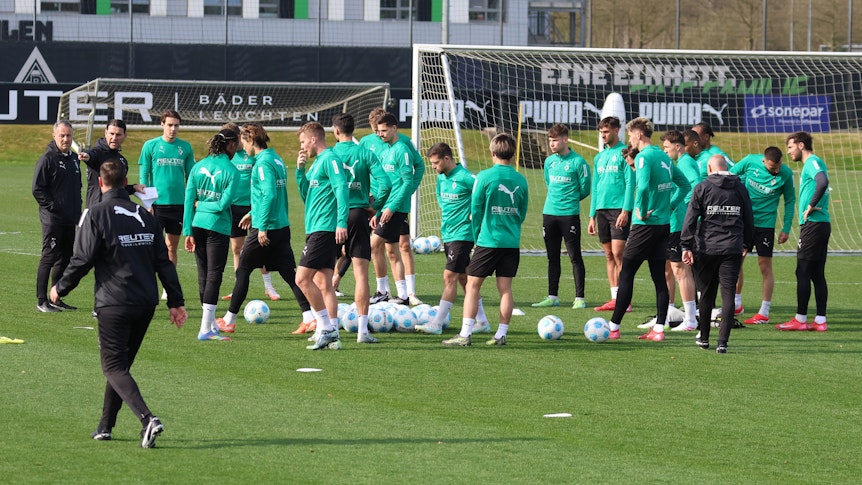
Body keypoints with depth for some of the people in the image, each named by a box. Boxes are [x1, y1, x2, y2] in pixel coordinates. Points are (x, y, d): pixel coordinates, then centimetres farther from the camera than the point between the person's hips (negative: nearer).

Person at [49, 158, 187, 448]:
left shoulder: (97, 214, -7)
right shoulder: (145, 216, 11)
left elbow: (83, 259, -10)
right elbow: (163, 262, 10)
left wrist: (61, 288, 5)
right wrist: (176, 301, 13)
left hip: (114, 303, -6)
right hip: (146, 304, 6)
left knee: (114, 367, -4)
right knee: (120, 364, 18)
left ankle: (147, 419, -25)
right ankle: (105, 427, 23)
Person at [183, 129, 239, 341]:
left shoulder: (199, 166, 5)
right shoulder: (231, 171, -9)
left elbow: (189, 200, 2)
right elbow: (224, 204, -15)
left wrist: (188, 231, 4)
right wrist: (205, 205, 2)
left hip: (197, 225, 5)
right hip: (218, 228, -5)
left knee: (203, 275, 14)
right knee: (214, 275, -1)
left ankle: (211, 323, 25)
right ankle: (206, 328, -5)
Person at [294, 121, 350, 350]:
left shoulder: (329, 159, -10)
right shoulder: (316, 162, 19)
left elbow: (341, 189, -19)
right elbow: (305, 195, 25)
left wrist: (341, 222, -27)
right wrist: (300, 170, 12)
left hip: (324, 229, -10)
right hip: (316, 229, 10)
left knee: (302, 279, -13)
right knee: (323, 284, 7)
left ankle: (327, 329, -11)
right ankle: (332, 335, 6)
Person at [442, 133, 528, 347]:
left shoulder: (485, 176, -9)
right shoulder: (520, 180, 4)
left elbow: (475, 209, -5)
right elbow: (522, 213, 10)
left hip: (488, 241, -4)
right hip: (512, 241, 4)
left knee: (472, 286, 0)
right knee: (505, 288, 7)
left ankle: (465, 335, -4)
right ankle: (501, 334, 7)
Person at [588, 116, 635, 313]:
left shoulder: (624, 153, -4)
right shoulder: (599, 157, 17)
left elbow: (630, 183, -9)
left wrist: (625, 210, -17)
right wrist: (592, 216, 16)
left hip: (619, 208, -7)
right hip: (602, 209, 7)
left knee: (618, 253, -12)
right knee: (609, 255, 6)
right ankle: (614, 299, 8)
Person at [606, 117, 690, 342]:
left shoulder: (644, 157, -14)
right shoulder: (664, 157, 13)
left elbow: (643, 186, -30)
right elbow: (685, 184, 21)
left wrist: (642, 212, -17)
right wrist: (670, 205, 14)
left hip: (646, 224, -8)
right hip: (664, 223, 8)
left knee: (626, 274, -2)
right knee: (659, 277, 8)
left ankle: (614, 327, 0)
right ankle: (659, 329, 6)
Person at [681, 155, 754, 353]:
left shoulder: (702, 188, -1)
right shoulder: (740, 188, 8)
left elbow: (690, 219, -6)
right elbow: (749, 220, 15)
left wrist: (686, 246, -4)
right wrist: (747, 244, 27)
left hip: (707, 248, -1)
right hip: (732, 249, 1)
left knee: (707, 294, 13)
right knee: (728, 295, -1)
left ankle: (704, 337, 25)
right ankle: (722, 342, -9)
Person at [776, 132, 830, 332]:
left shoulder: (812, 162, -11)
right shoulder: (812, 163, 19)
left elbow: (823, 182, -29)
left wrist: (812, 205, -21)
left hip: (813, 225, -10)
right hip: (822, 224, 10)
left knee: (803, 272, -5)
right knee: (817, 274, 8)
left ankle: (801, 319, -2)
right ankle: (820, 321, 8)